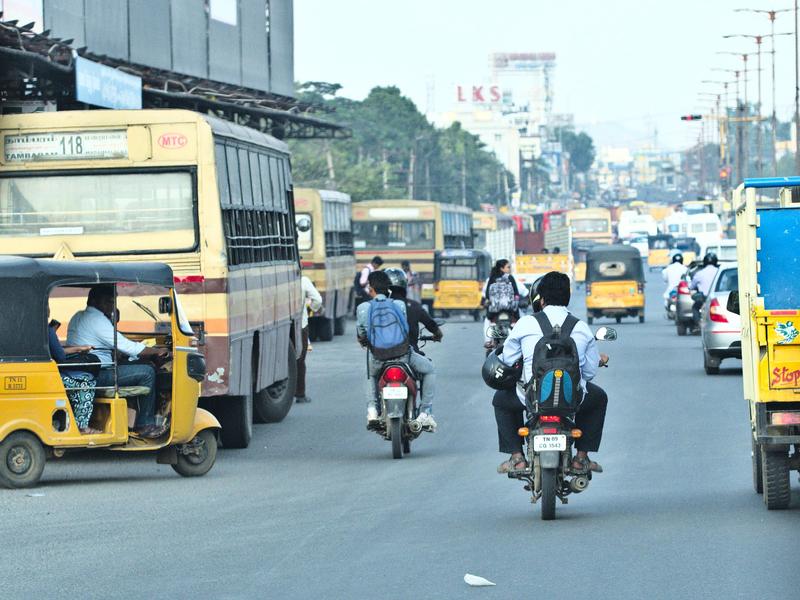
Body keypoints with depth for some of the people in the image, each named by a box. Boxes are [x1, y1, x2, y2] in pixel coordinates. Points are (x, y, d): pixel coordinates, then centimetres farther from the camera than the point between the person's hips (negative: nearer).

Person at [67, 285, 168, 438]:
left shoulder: (78, 317, 18)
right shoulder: (97, 320, -15)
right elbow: (127, 347, -15)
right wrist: (157, 351, -5)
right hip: (96, 377, -11)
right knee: (147, 372, -9)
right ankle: (144, 425, -4)